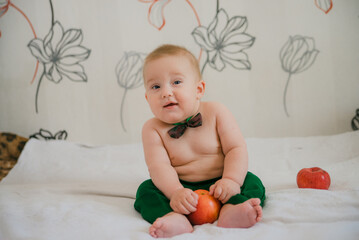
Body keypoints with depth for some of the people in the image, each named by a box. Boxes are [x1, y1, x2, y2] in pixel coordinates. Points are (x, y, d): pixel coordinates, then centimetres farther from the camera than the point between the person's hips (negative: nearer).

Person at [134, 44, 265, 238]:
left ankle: (230, 211, -44)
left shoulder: (216, 113, -6)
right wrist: (175, 192, -37)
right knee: (146, 190, -20)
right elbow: (159, 166, -18)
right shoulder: (152, 129, -6)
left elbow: (236, 150, -9)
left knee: (252, 182, -20)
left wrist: (231, 180, -27)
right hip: (181, 187, 0)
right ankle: (176, 219, -43)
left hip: (217, 186, 0)